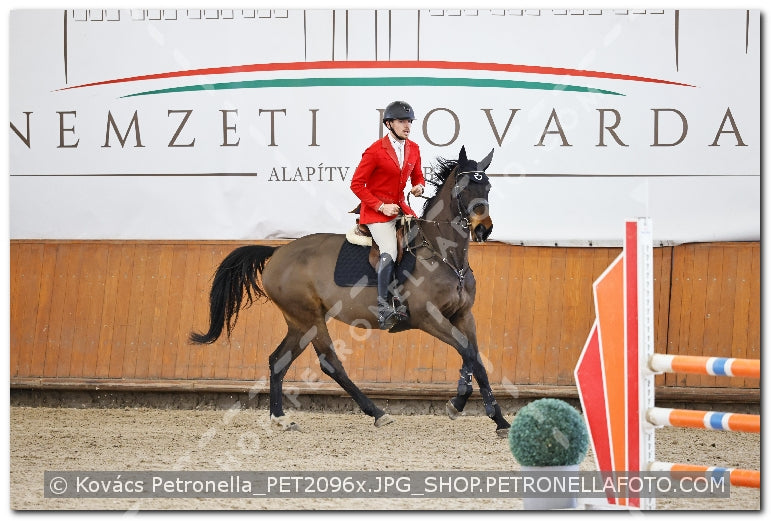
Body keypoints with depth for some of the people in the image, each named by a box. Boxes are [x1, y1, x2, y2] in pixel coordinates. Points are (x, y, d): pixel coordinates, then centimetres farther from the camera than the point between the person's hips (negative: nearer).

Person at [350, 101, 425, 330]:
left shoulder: (413, 149, 6)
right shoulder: (375, 151, -12)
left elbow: (417, 176, 21)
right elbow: (356, 184, -10)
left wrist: (418, 187, -4)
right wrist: (381, 206, -15)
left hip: (400, 207, 6)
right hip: (376, 212, -6)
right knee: (390, 253, -24)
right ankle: (383, 306, -14)